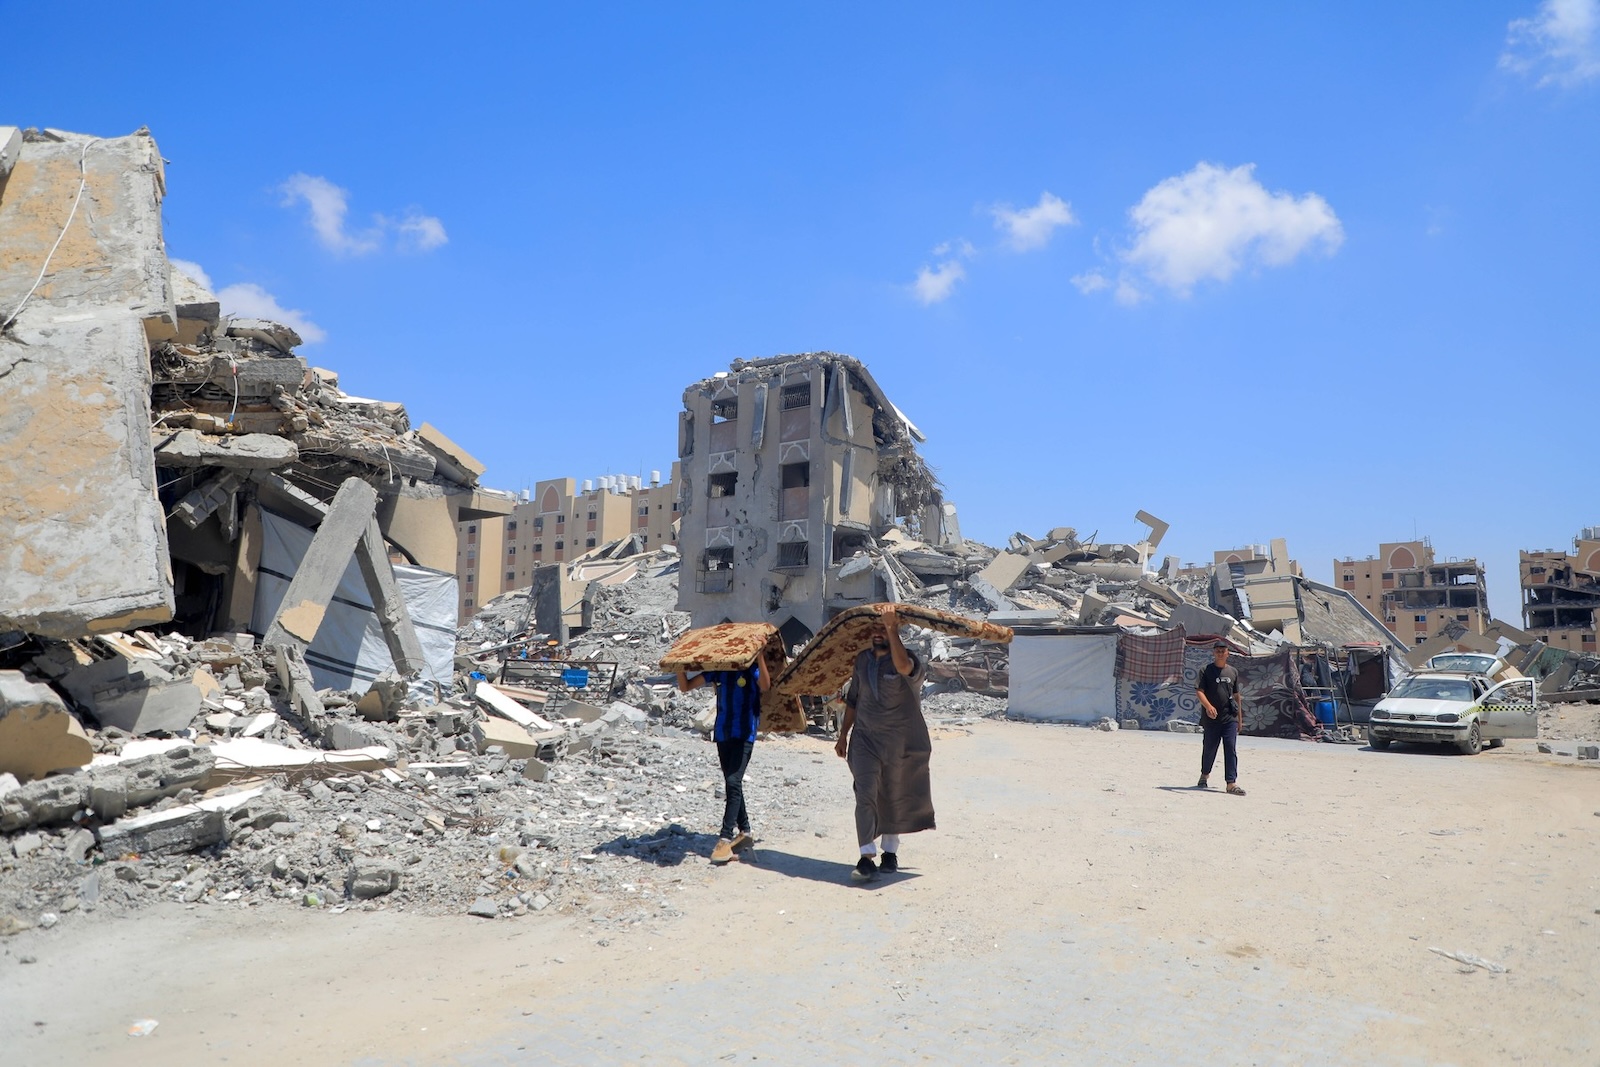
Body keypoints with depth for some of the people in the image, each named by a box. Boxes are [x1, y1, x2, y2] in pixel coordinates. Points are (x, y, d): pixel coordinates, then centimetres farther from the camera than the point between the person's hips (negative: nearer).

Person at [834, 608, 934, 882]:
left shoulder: (909, 660, -11)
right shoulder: (862, 660, 6)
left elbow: (903, 666, -39)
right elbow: (853, 700, 16)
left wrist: (892, 629, -37)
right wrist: (843, 735, 17)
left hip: (901, 742, -3)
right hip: (865, 738, 3)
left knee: (895, 798, 10)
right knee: (865, 795, -11)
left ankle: (890, 852, 28)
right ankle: (867, 858, -11)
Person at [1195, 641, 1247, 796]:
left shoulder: (1233, 671, 12)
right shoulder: (1206, 671, -1)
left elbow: (1236, 695, 18)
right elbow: (1199, 691, -10)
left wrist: (1240, 717, 18)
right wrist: (1208, 706, -27)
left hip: (1230, 718, 3)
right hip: (1212, 718, -2)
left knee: (1231, 750, -4)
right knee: (1209, 748, 8)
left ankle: (1231, 783, -5)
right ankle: (1204, 775, 31)